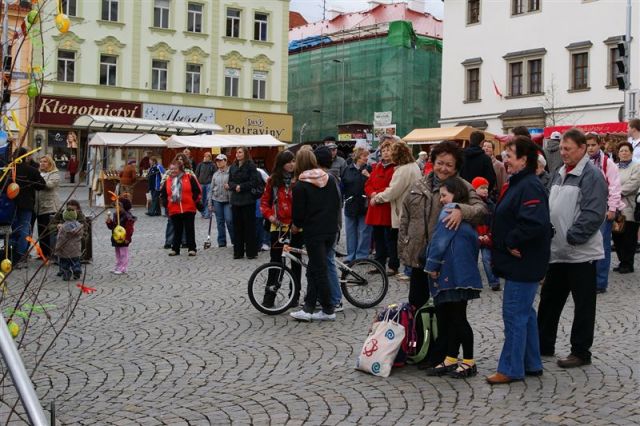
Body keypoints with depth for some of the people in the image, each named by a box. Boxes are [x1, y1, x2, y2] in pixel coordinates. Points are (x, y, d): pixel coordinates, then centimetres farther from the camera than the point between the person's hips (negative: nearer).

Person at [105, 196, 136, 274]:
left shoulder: (128, 217, -17)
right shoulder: (115, 215, 7)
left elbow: (129, 229, -20)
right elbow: (112, 226, 13)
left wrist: (127, 238, -23)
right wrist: (109, 222, -6)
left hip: (123, 240, -8)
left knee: (123, 254, 1)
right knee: (118, 253, 16)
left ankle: (123, 269, 6)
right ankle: (118, 267, 25)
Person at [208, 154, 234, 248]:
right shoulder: (215, 174, 12)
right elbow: (211, 189, 14)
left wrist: (230, 187, -23)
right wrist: (210, 203, 11)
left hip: (228, 200, -4)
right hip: (217, 200, 5)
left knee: (229, 220, -10)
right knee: (220, 222, 7)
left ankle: (235, 240, 6)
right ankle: (221, 242, 14)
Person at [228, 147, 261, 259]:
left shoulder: (251, 166, -5)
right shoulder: (233, 167, 12)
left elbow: (254, 181, -10)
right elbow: (230, 182, 13)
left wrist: (241, 187, -13)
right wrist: (235, 186, -8)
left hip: (248, 200, -5)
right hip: (235, 199, 5)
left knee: (249, 226, -2)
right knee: (237, 226, 7)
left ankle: (251, 252, 5)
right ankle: (238, 251, 14)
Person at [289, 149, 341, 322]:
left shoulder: (300, 186, -11)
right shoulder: (328, 179, 7)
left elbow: (298, 211, -8)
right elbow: (337, 203, 12)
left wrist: (296, 225, 11)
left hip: (314, 232, -6)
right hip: (331, 230, 6)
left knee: (318, 270, 2)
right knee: (315, 268, 12)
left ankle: (328, 310, 7)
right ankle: (308, 308, 13)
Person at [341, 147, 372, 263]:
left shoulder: (369, 169, 1)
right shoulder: (348, 170, 6)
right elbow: (342, 186, 8)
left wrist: (368, 176, -18)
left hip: (364, 205, -2)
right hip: (350, 204, 3)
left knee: (364, 231, 2)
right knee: (350, 231, 10)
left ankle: (362, 255, 10)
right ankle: (351, 255, 20)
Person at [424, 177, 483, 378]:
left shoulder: (450, 211, -9)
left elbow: (440, 241, -15)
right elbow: (474, 243, 20)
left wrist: (432, 265, -8)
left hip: (454, 276, -10)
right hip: (463, 274, 10)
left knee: (458, 318, -2)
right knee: (447, 318, 12)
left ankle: (469, 362, 6)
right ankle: (451, 360, 17)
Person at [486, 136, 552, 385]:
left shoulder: (530, 187, -19)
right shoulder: (518, 184, 14)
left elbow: (535, 222, -32)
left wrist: (512, 242, -22)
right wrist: (498, 239, 9)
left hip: (523, 264, -11)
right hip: (518, 264, 11)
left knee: (515, 315, -3)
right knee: (525, 313, 17)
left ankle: (511, 369, 7)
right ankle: (531, 364, 28)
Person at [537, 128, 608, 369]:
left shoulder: (591, 175, -13)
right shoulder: (560, 174, 13)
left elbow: (594, 214, -20)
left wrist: (571, 237, -20)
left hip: (580, 252, -8)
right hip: (557, 251, 8)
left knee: (583, 304, 4)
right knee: (549, 299, 15)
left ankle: (581, 352, 14)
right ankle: (544, 344, 27)